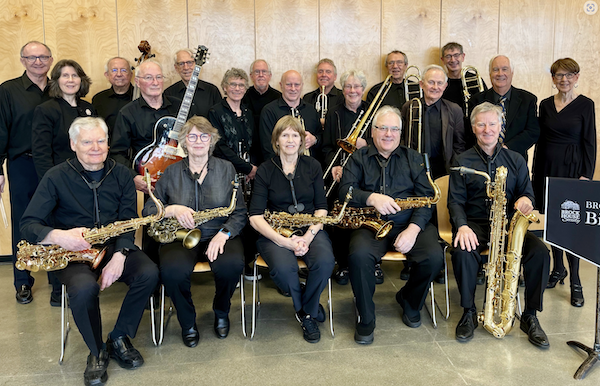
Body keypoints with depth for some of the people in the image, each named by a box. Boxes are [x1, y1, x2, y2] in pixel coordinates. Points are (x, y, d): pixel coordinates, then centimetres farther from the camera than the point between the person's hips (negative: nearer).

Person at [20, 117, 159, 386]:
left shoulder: (121, 174, 4)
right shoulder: (57, 177, -4)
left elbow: (128, 221, -1)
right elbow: (28, 224, -8)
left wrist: (119, 255, -20)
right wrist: (58, 236, -31)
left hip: (113, 246, 3)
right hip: (73, 252, -3)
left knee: (149, 273, -25)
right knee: (85, 288, -34)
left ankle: (119, 339, -2)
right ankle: (97, 352, -5)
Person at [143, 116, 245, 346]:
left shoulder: (226, 169, 7)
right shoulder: (171, 172, 8)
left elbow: (240, 212, 3)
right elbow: (148, 211, 4)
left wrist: (224, 233, -15)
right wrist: (172, 210, -17)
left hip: (219, 236, 0)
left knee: (232, 265, -32)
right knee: (172, 271, -32)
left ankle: (221, 312, 4)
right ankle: (187, 322, 0)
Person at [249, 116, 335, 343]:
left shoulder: (313, 166, 8)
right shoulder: (265, 170, 0)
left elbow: (321, 207, 4)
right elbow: (255, 217, -8)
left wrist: (309, 235, -16)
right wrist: (284, 241, -22)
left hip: (310, 228, 2)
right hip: (275, 233, -2)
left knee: (325, 261, -30)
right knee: (283, 268, -33)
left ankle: (307, 312, -1)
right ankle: (306, 307, 1)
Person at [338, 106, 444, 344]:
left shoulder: (413, 158, 15)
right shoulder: (359, 158, 13)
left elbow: (426, 196, 4)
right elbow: (345, 191, -1)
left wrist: (413, 228, -13)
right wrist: (372, 198, -21)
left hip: (409, 224, 2)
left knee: (434, 257, -24)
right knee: (359, 255, -32)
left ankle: (410, 302, 9)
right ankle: (366, 318, -9)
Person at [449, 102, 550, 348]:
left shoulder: (516, 160, 12)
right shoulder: (462, 161, 6)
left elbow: (527, 194, 11)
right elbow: (455, 200, -1)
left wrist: (525, 200, -15)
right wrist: (462, 226, -20)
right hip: (474, 224, -2)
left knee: (540, 252, -25)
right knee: (463, 251, -34)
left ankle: (530, 316, -8)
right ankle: (469, 313, -14)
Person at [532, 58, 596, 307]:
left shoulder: (585, 104, -3)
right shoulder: (545, 105, 8)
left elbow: (589, 142, -5)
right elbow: (541, 141, 11)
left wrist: (586, 175, -11)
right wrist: (536, 172, 9)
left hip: (572, 169, -4)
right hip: (548, 168, 4)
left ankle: (575, 281, 2)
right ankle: (558, 269, 25)